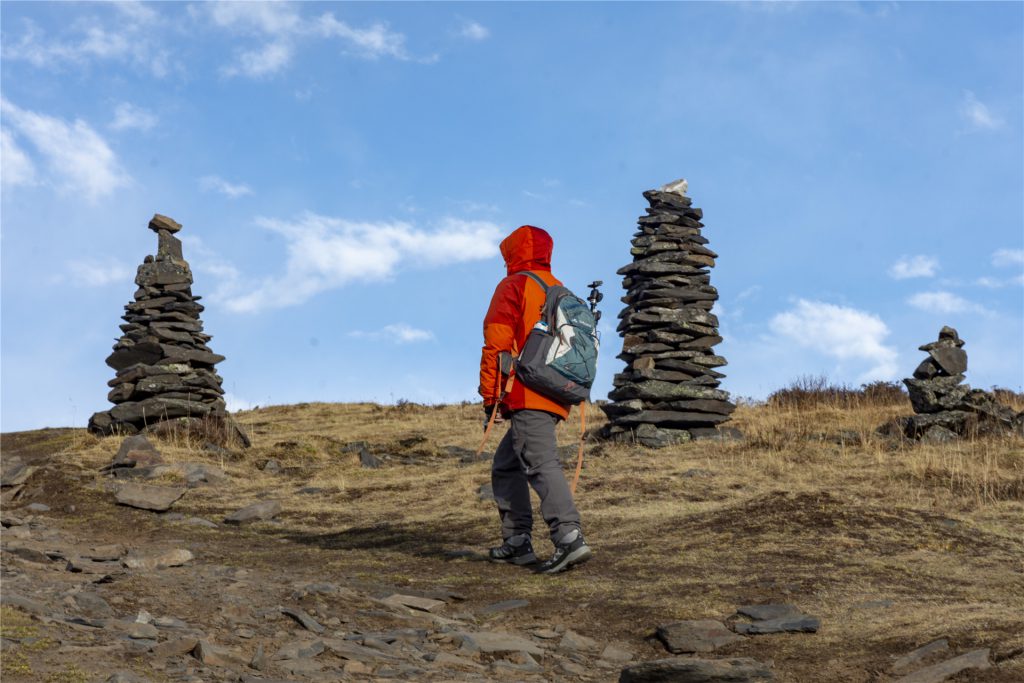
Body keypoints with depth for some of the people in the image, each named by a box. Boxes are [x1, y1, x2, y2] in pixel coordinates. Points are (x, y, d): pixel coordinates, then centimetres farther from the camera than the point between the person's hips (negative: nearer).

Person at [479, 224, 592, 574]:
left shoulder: (514, 286, -1)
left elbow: (497, 344, -9)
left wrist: (489, 397, -6)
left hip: (526, 397, -8)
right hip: (556, 398, 8)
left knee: (542, 465, -18)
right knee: (506, 465, 19)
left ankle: (569, 537, -30)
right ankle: (517, 541, 17)